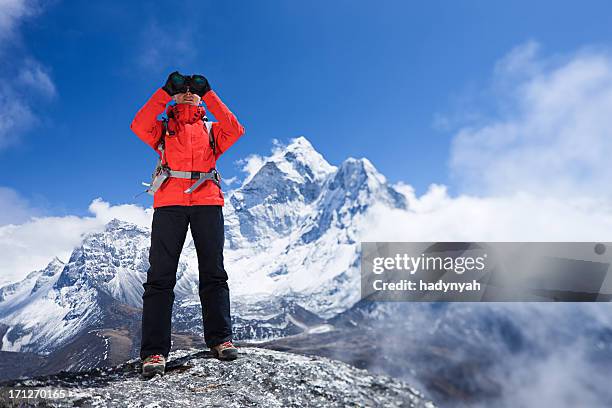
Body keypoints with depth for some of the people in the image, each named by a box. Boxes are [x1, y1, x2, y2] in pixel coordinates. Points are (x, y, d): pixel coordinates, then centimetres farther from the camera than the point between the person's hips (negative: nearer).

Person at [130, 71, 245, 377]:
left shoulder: (212, 130, 24)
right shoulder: (163, 129, 22)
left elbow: (235, 130, 2)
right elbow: (139, 125, -1)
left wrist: (208, 93, 2)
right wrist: (165, 91, -2)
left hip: (207, 202, 1)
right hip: (169, 202, -1)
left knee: (213, 273, 0)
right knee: (161, 275, -7)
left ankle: (220, 339, 5)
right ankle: (154, 352, -8)